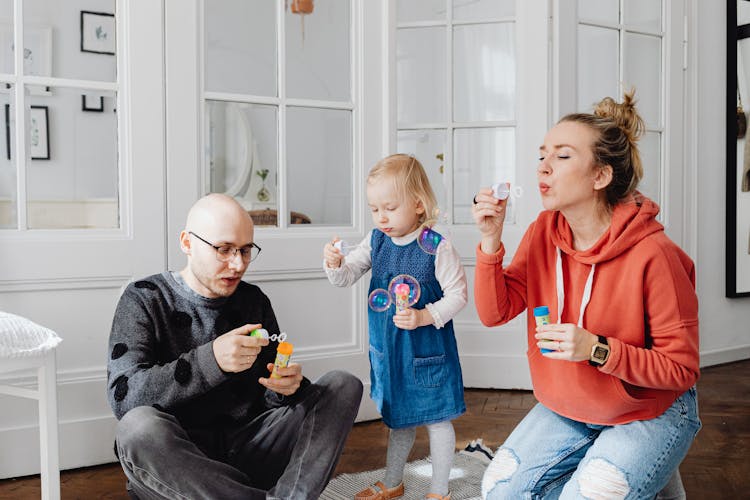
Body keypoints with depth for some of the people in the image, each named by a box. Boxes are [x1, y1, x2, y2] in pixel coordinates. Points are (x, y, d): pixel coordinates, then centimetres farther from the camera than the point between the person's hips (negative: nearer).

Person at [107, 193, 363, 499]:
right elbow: (122, 395, -17)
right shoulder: (144, 299, -3)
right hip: (176, 460, -3)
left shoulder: (254, 300, 9)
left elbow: (269, 395, 12)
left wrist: (286, 387, -14)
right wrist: (211, 361, -31)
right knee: (139, 426, -35)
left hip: (248, 448, 4)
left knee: (344, 386, -8)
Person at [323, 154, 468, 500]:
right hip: (388, 350, 6)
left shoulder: (437, 248, -18)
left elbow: (457, 295, -15)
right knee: (397, 418, 23)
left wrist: (424, 317, -27)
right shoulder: (375, 241, -1)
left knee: (436, 419, 10)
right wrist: (335, 264, -21)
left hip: (427, 350, -5)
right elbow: (347, 277, 1)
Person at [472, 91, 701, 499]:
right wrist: (491, 242, -24)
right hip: (566, 408, 5)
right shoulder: (543, 231, -9)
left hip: (650, 413, -4)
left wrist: (598, 350, -32)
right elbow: (494, 313, -11)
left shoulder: (653, 255, -26)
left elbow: (681, 368, -19)